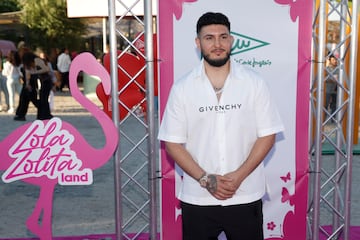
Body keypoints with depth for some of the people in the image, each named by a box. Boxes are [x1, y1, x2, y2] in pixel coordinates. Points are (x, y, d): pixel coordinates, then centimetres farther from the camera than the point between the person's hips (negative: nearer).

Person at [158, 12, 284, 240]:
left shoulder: (254, 83, -2)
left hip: (246, 197, 0)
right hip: (197, 199, 0)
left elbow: (267, 135, -1)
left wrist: (239, 175, -13)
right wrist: (205, 179, -13)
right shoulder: (182, 88, -2)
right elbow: (173, 142, -2)